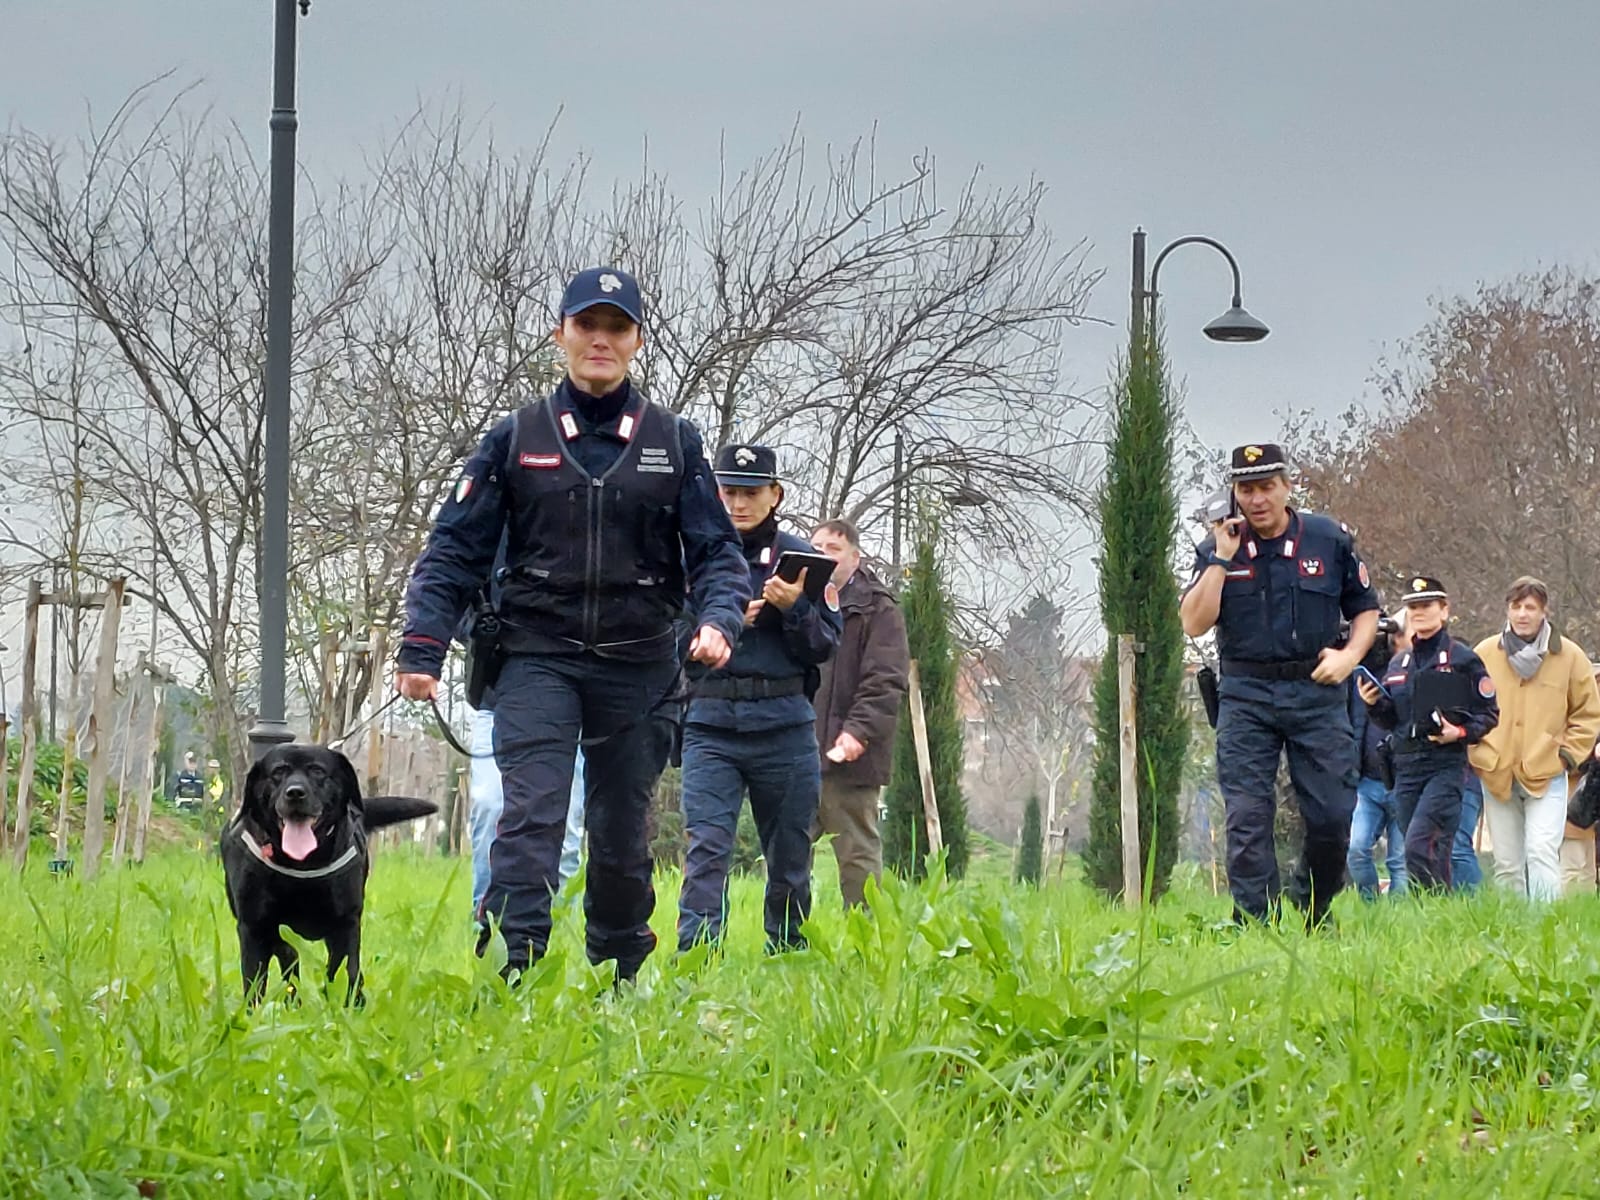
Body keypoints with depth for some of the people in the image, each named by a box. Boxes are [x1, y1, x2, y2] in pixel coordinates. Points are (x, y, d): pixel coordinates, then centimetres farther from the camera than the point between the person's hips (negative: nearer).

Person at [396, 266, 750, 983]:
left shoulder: (674, 442, 8)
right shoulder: (516, 438, 4)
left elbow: (716, 550, 5)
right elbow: (455, 548, 2)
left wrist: (718, 621, -16)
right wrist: (421, 648, -8)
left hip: (638, 666, 2)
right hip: (538, 658, -2)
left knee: (623, 830, 10)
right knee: (531, 815, -16)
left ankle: (618, 974, 22)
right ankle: (510, 967, -22)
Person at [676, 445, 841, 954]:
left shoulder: (800, 559, 7)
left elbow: (826, 646, 3)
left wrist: (794, 608, -13)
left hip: (784, 725, 1)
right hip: (710, 723, -1)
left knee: (790, 856, 8)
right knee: (706, 849, -13)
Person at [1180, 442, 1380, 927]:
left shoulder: (1330, 540, 5)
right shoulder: (1217, 547, 4)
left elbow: (1365, 608, 14)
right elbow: (1194, 624, -5)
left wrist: (1350, 654, -4)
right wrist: (1221, 560, -11)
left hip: (1316, 692, 0)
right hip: (1245, 695, 0)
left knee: (1332, 813, -2)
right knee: (1246, 815, -7)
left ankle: (1317, 916, 18)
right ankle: (1254, 924, -4)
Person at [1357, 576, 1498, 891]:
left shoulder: (1462, 658, 0)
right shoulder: (1399, 663, 17)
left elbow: (1489, 714, 0)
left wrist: (1460, 733, -17)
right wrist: (1374, 704, 0)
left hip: (1446, 764, -6)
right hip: (1406, 767, 6)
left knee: (1419, 846, -20)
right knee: (1435, 855, 7)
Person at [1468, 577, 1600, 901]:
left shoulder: (1569, 655, 2)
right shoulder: (1484, 654, 5)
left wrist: (1567, 755, -1)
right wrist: (1477, 752, 3)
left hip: (1546, 776, -2)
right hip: (1496, 777, 2)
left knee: (1542, 853, -17)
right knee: (1506, 864, 5)